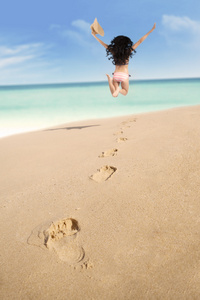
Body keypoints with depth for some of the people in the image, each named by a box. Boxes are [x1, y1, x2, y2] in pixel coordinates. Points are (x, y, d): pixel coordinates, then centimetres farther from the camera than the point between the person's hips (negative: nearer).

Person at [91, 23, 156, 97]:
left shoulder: (113, 51, 2)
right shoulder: (128, 51, -4)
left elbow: (102, 43, 10)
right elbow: (140, 41, 1)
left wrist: (94, 35, 22)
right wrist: (151, 30, 8)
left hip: (116, 74, 2)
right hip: (124, 75, -2)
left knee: (115, 95, 6)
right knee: (125, 92, 19)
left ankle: (110, 81, -21)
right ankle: (118, 89, -18)